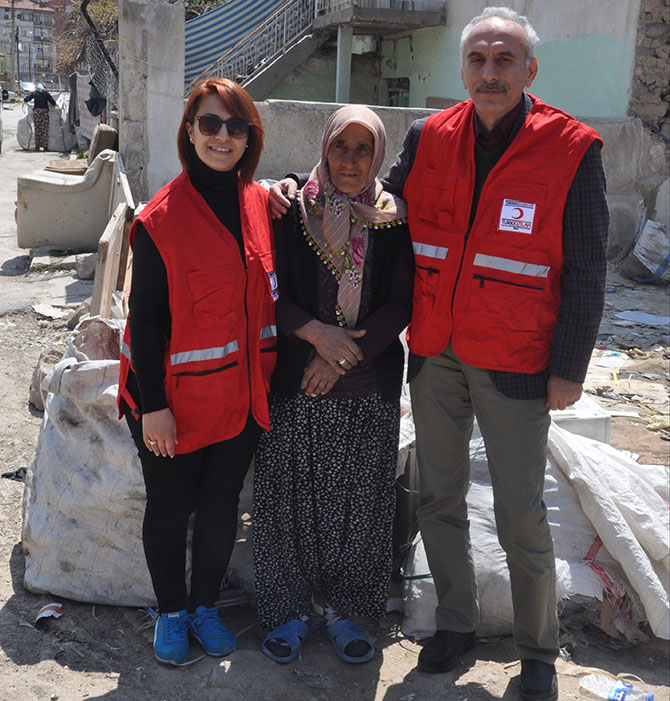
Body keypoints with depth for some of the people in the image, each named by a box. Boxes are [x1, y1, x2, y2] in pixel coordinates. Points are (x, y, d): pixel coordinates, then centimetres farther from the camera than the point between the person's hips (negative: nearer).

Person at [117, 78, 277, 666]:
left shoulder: (262, 205, 2)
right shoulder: (162, 218, -13)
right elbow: (145, 317, -13)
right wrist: (152, 405, -15)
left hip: (243, 393, 4)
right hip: (178, 398, -4)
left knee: (221, 505, 16)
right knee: (170, 509, 12)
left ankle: (205, 605, 37)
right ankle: (171, 612, 33)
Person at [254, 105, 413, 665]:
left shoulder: (394, 221, 1)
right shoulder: (295, 213, 0)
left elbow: (401, 305, -3)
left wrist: (342, 359, -12)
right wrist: (316, 333, -17)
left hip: (370, 389, 1)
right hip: (295, 385, 0)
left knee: (357, 502, 8)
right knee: (293, 496, 6)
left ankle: (344, 609, 25)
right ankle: (290, 608, 23)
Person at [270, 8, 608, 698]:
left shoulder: (571, 150, -8)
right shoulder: (429, 138, 2)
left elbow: (584, 272, -6)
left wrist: (569, 368, -8)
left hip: (514, 364, -4)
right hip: (434, 356, 4)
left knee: (521, 516, 5)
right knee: (438, 498, 14)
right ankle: (456, 622, 34)